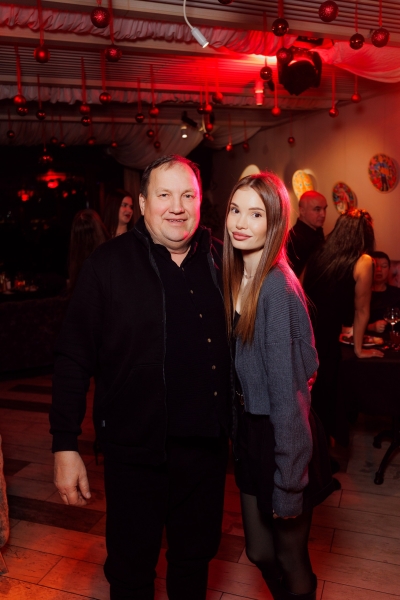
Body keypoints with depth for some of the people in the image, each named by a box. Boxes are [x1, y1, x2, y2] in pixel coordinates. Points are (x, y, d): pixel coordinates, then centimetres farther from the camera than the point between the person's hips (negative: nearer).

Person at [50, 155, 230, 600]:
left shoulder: (222, 261, -1)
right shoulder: (108, 264, -10)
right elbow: (73, 359, -10)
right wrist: (65, 445, -11)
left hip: (206, 445, 3)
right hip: (134, 447, -3)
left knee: (196, 556, 24)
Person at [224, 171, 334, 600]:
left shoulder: (277, 287, -23)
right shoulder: (236, 278, 2)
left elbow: (287, 390, -22)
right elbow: (240, 369, 6)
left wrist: (288, 485, -18)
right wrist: (238, 432, 5)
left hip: (282, 437, -7)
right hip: (248, 430, 7)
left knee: (289, 557, 16)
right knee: (259, 552, 22)